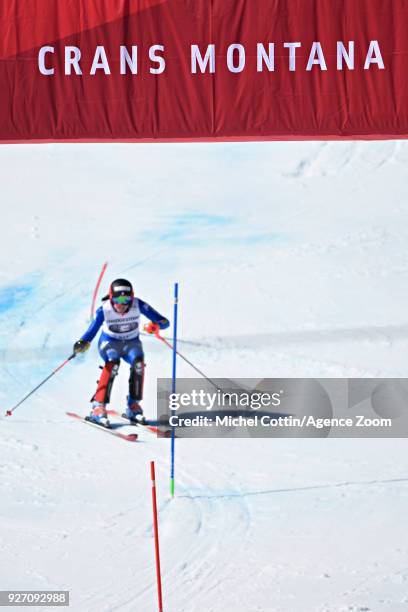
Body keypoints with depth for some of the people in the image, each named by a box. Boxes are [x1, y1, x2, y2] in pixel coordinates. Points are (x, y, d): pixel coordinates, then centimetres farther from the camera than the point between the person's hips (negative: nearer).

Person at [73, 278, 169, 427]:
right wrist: (83, 343, -49)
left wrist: (156, 325, -47)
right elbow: (92, 331, -27)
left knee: (138, 362, -30)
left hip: (131, 342, 2)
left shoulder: (138, 305, -23)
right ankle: (98, 407, -30)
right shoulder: (104, 310, -25)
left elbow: (164, 322, -24)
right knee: (113, 363, -34)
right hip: (110, 342, -2)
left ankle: (133, 405, -15)